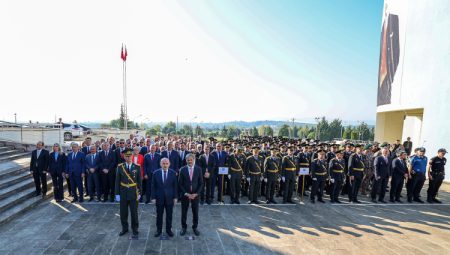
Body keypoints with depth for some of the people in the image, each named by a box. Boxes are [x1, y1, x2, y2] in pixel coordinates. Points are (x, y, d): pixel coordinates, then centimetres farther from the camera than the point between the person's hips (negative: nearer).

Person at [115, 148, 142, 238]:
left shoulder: (137, 167, -4)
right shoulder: (120, 167, -2)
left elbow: (139, 181, 0)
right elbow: (117, 181, 1)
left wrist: (139, 193, -2)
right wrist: (117, 194, -1)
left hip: (133, 194, -1)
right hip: (123, 194, 2)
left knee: (134, 213, 5)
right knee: (123, 213, 12)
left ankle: (135, 230, 17)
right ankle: (125, 228, 31)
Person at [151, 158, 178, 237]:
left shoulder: (173, 173, -5)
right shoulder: (156, 173, -6)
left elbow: (175, 186, -1)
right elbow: (153, 186, -2)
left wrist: (175, 197, -2)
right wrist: (153, 197, -5)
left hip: (169, 197, 0)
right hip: (159, 197, 0)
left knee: (169, 215, 10)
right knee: (159, 215, 11)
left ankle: (168, 229, 26)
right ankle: (158, 230, 26)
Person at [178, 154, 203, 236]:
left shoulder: (198, 169, -3)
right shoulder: (182, 169, -5)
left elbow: (201, 183, -1)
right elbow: (180, 183, -3)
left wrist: (196, 193, -10)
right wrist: (186, 193, -11)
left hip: (195, 195, 1)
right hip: (185, 195, 0)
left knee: (195, 212, 10)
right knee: (184, 212, 9)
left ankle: (195, 227, 27)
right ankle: (183, 227, 26)